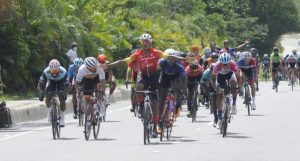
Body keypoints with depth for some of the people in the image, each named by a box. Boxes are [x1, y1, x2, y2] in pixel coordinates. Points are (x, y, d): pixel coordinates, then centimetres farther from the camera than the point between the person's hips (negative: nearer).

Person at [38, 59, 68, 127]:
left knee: (62, 98, -16)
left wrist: (64, 93, -44)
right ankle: (50, 111, 12)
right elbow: (41, 84, -27)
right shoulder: (46, 72, -34)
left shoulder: (63, 72, -37)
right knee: (48, 98, -15)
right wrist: (41, 94, -39)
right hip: (51, 81, 1)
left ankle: (62, 118, -6)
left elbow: (66, 84, -30)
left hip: (61, 82, -1)